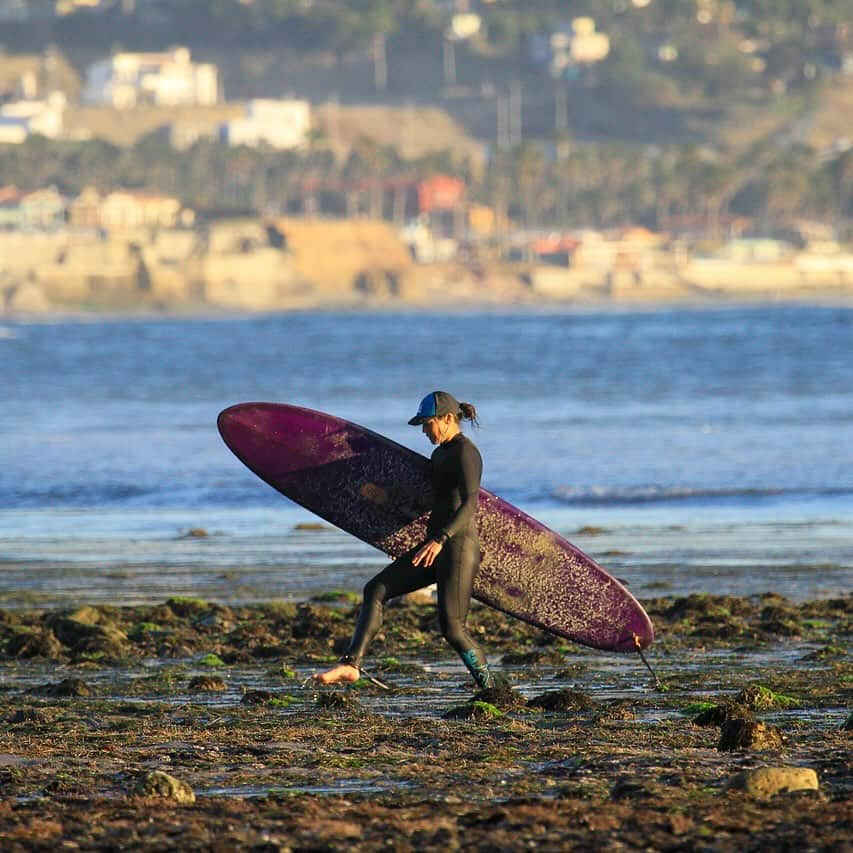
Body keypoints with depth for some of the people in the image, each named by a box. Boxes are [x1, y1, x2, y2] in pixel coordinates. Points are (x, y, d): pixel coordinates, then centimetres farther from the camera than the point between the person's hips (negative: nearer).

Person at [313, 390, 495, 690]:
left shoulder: (465, 452, -12)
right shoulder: (440, 454, 18)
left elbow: (470, 503, -24)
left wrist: (439, 540, -35)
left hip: (457, 546, -10)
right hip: (435, 546, 10)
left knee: (452, 629, -10)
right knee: (375, 590, -2)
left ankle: (490, 689, 4)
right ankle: (351, 665, -10)